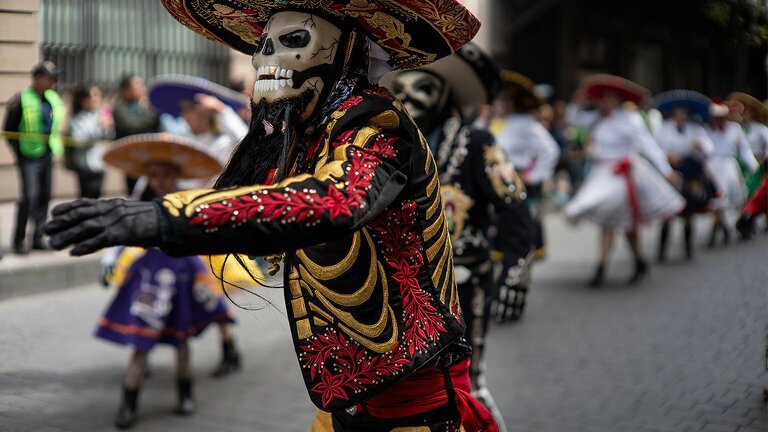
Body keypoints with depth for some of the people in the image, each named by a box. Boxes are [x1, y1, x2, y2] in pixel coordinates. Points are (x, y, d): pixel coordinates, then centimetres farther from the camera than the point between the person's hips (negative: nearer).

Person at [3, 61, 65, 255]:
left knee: (44, 197, 8)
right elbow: (9, 131, -4)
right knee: (29, 196, -12)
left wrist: (57, 148, 11)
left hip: (47, 156, 6)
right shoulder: (20, 100, -9)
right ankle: (19, 241, -3)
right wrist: (19, 153, -7)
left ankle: (38, 238, 17)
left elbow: (60, 125, 21)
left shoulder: (54, 98, 10)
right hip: (29, 157, -6)